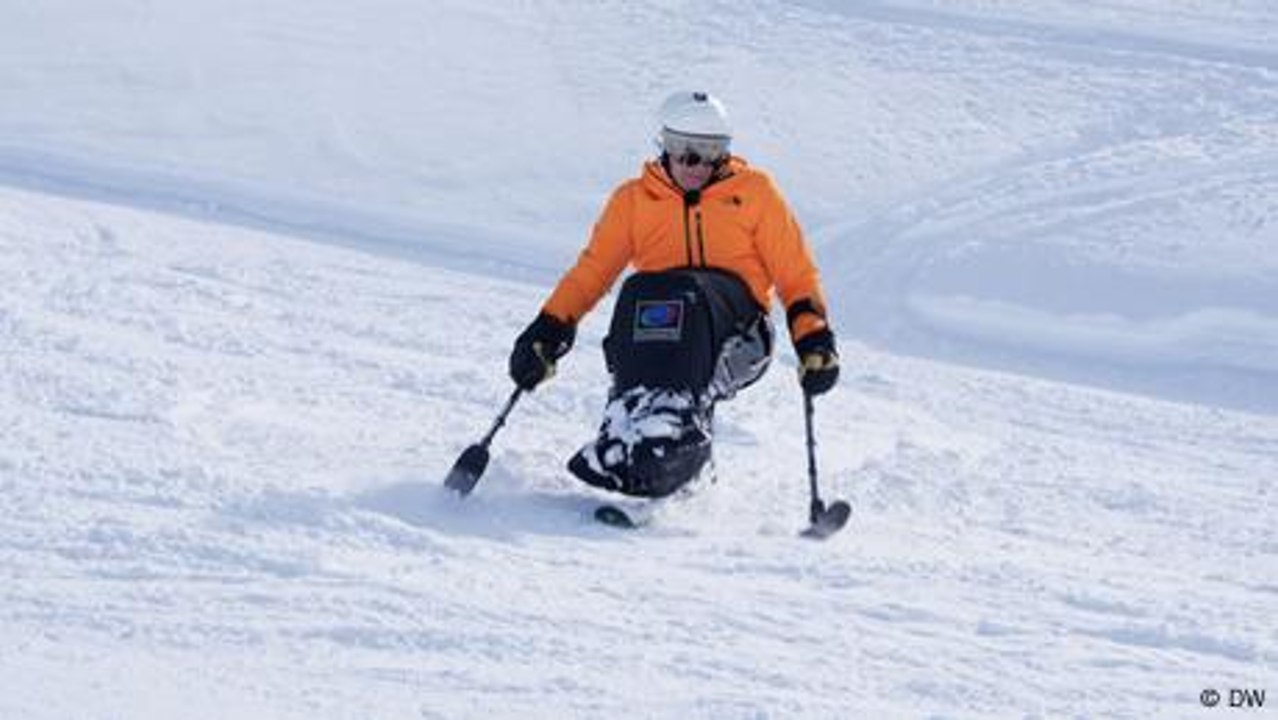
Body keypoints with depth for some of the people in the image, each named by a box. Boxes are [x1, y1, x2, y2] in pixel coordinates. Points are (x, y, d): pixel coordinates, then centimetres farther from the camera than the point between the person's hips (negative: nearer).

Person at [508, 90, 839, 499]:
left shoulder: (753, 190, 15)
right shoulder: (634, 199, 18)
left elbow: (795, 272, 12)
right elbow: (591, 271, 15)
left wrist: (813, 337, -3)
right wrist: (549, 331, 1)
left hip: (735, 323, -1)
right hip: (657, 317, 1)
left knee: (685, 296, -35)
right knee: (638, 293, -34)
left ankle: (678, 419, -56)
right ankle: (629, 417, -51)